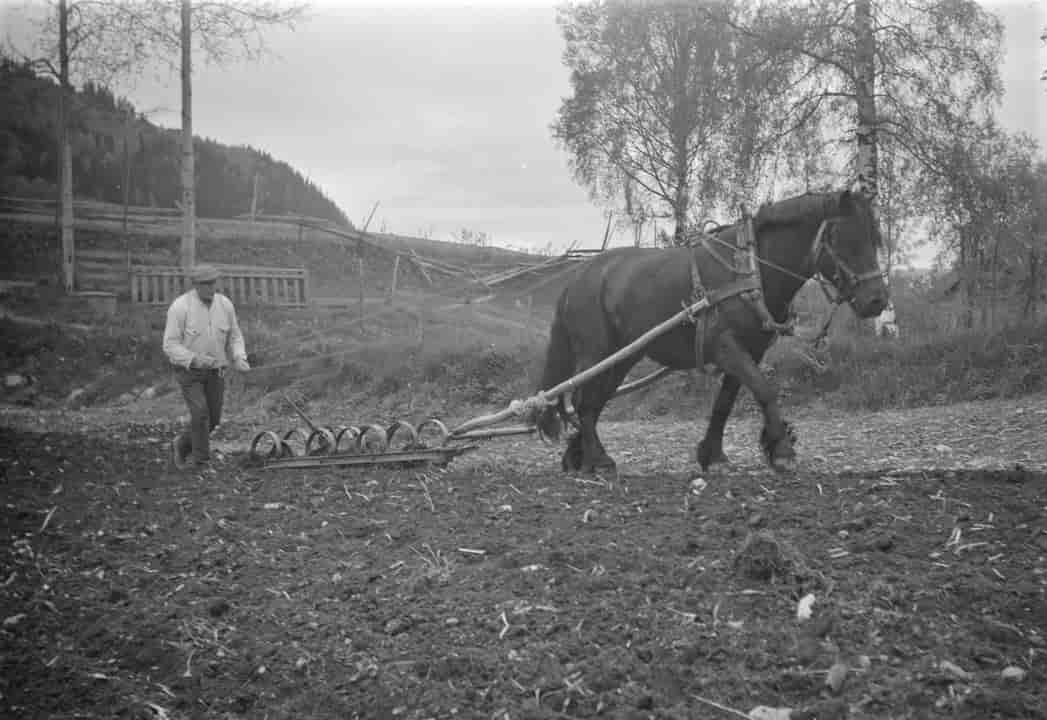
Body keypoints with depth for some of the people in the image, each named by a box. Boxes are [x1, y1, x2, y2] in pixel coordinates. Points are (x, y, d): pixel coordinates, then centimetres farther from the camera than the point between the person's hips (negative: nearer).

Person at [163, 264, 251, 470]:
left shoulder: (225, 305, -5)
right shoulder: (180, 307, -18)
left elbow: (234, 338, 6)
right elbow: (170, 345, -17)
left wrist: (239, 360, -14)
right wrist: (194, 359, -32)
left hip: (215, 372, 5)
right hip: (188, 371, -4)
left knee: (212, 420, 6)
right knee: (200, 414, -19)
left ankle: (181, 445, 32)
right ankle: (201, 461, -5)